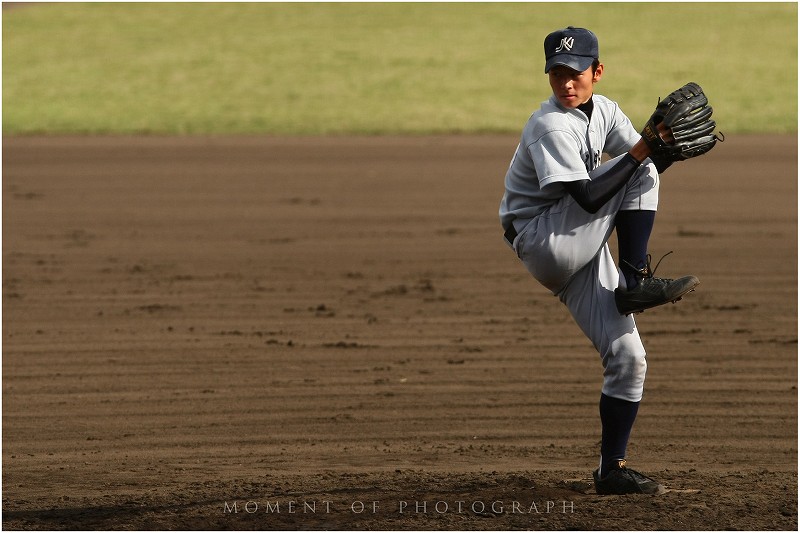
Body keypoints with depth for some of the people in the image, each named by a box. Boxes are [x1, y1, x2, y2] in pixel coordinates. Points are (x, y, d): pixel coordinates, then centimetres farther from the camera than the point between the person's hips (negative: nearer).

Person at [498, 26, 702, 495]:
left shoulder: (604, 111, 8)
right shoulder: (551, 126, -18)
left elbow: (649, 168, 9)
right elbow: (589, 197, -25)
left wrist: (674, 144, -12)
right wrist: (641, 152, -28)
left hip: (579, 252, 8)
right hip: (544, 243, -8)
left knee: (628, 358, -1)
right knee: (641, 174, -17)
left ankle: (613, 470, 5)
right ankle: (636, 284, -15)